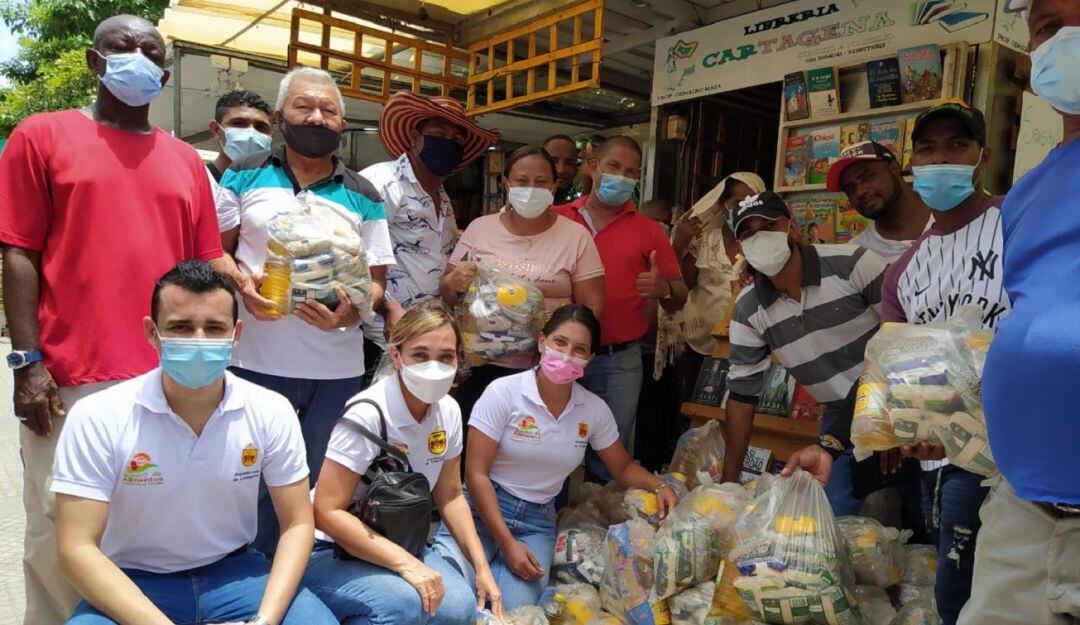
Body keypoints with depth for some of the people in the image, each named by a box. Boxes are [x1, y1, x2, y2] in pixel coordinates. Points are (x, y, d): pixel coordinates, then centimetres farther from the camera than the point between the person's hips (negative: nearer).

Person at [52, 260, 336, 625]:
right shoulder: (97, 418, -14)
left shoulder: (271, 412, -9)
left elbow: (297, 523, -4)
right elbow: (77, 549, -14)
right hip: (132, 582, -1)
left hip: (233, 571, 1)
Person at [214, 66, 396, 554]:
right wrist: (242, 282, -11)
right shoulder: (245, 176, 6)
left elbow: (377, 278, 7)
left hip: (337, 368, 1)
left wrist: (352, 312, -13)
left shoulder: (363, 198, 8)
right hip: (255, 361, -1)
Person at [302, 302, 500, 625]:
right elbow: (327, 513, -24)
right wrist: (406, 564, -28)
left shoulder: (448, 411, -4)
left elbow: (450, 497, 7)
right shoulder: (368, 416, -24)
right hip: (333, 551, -6)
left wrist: (482, 568, -2)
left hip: (398, 543, 6)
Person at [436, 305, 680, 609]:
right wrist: (507, 544, -17)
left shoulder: (594, 409, -1)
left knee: (516, 606, -21)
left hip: (538, 521, 3)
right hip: (483, 507, -3)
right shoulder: (503, 392, -13)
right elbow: (476, 474, -13)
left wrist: (659, 485, -7)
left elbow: (623, 467, 14)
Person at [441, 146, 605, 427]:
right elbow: (448, 294, 9)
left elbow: (592, 306, -1)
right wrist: (453, 283, -14)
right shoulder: (479, 228, 4)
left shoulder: (576, 236, -1)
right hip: (481, 366, 1)